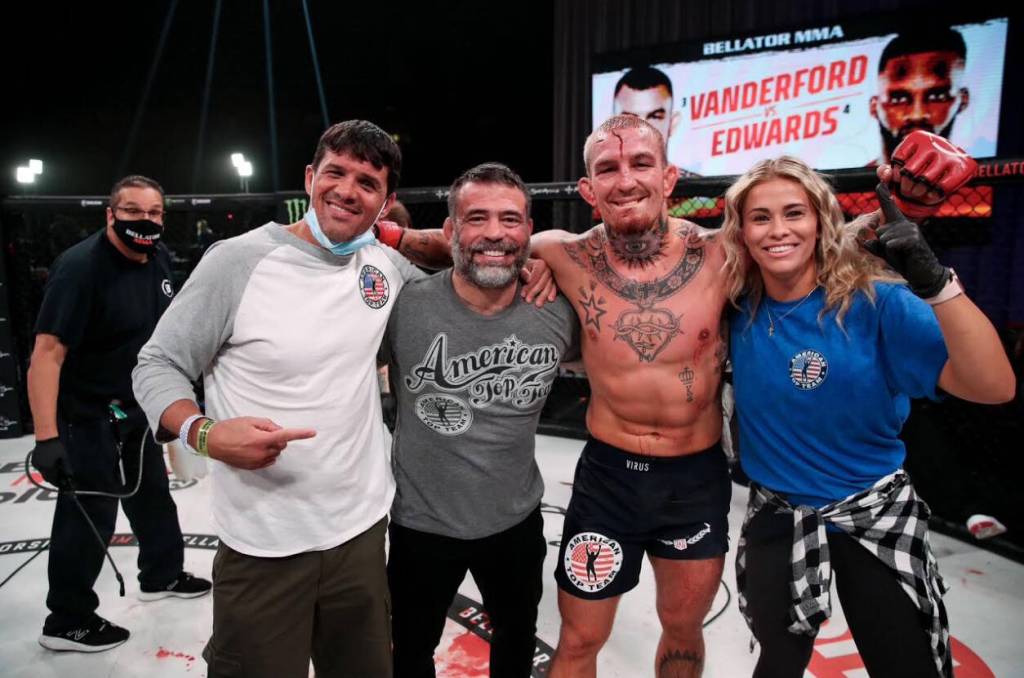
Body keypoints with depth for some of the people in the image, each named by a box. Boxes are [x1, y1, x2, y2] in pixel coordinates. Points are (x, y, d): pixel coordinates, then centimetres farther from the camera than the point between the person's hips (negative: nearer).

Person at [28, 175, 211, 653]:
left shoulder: (161, 259, -1)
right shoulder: (79, 267, -25)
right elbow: (47, 353, -29)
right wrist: (47, 437, -34)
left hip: (136, 407, 9)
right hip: (87, 415, -8)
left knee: (152, 494, 21)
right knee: (89, 516, 1)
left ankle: (161, 575, 43)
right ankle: (67, 621, 22)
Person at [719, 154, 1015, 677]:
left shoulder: (872, 301, -19)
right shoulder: (737, 307, -10)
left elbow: (993, 388, -29)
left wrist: (935, 281, -40)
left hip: (874, 513, -2)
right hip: (777, 515, 2)